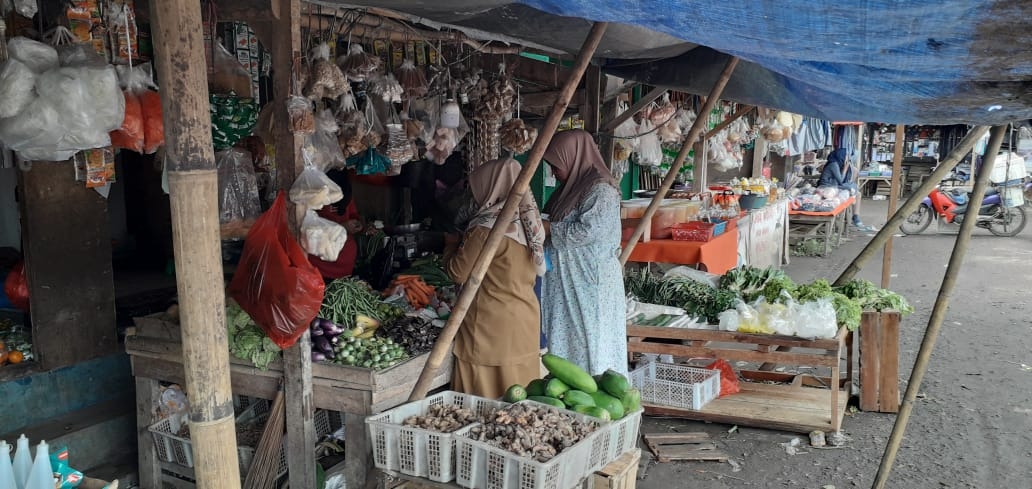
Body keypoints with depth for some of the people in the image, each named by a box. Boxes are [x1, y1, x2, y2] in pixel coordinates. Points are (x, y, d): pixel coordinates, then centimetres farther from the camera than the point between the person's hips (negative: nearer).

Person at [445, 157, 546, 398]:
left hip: (493, 325, -7)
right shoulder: (527, 218, 5)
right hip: (527, 317, 7)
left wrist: (451, 253, 9)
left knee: (485, 398, 2)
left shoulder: (486, 226, -18)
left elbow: (460, 274, -12)